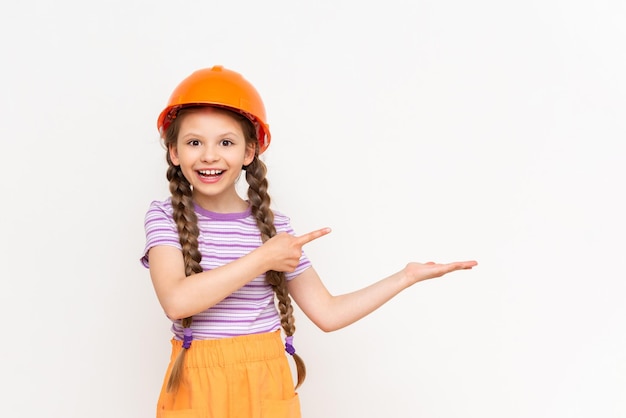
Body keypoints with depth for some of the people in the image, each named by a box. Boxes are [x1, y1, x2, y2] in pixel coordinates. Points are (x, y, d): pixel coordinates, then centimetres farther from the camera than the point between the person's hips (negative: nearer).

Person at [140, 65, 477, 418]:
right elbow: (176, 301, -23)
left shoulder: (274, 226, -1)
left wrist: (407, 276, -3)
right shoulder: (165, 217, -6)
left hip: (266, 388, 2)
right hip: (196, 389, -2)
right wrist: (262, 259, -19)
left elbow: (327, 313, 2)